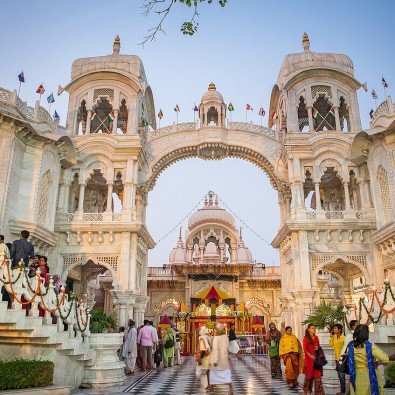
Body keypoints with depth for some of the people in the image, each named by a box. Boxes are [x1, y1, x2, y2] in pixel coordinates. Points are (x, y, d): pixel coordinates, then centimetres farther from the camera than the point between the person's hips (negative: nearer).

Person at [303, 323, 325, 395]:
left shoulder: (316, 338, 10)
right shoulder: (306, 338, -6)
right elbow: (305, 349, -11)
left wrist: (317, 348, -1)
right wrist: (310, 356, -25)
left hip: (316, 359, 4)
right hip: (309, 358, -4)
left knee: (318, 375, 0)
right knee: (309, 375, 5)